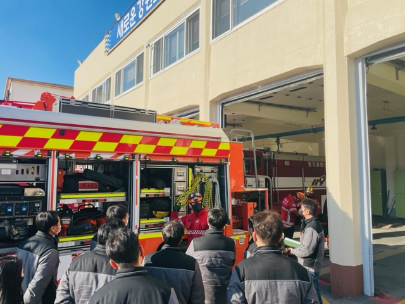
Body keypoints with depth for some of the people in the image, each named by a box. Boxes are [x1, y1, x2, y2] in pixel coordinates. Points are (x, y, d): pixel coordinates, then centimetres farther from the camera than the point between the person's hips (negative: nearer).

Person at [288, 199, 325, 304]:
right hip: (309, 266, 10)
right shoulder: (312, 224, 10)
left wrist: (293, 251, -9)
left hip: (310, 268, -10)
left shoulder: (311, 228, -22)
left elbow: (306, 250, -23)